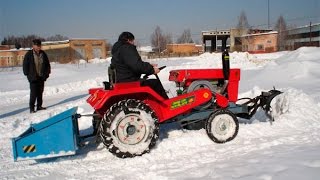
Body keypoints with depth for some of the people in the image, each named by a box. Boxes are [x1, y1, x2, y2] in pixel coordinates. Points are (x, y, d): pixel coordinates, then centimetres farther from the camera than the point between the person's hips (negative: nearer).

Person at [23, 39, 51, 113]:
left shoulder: (43, 54, 5)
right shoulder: (29, 54, -7)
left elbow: (47, 64, 14)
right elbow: (25, 65, -3)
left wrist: (47, 73, 7)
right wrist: (28, 74, -5)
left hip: (41, 77, 5)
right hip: (33, 78, -5)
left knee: (40, 92, 11)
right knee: (33, 93, -8)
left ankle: (39, 106, 22)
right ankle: (31, 108, 1)